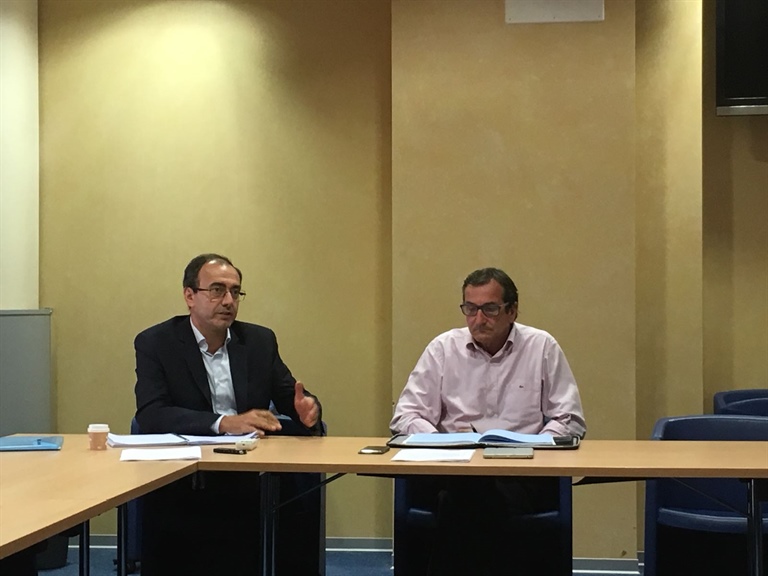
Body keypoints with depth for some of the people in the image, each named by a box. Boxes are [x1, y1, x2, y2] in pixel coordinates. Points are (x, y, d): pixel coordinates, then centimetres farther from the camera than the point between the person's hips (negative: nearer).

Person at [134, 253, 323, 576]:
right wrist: (223, 423, -26)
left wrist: (308, 408, -13)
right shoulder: (156, 343, 1)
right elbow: (151, 416, -12)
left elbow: (291, 398, 14)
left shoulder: (260, 341, 12)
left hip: (250, 484, 4)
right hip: (182, 487, -4)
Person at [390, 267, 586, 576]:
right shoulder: (443, 348, 12)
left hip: (525, 473, 0)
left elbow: (571, 420, 8)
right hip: (454, 471, 1)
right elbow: (405, 416, 10)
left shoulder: (542, 348, 9)